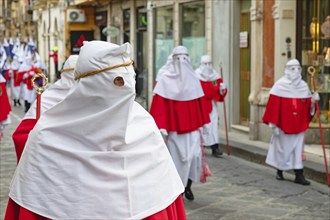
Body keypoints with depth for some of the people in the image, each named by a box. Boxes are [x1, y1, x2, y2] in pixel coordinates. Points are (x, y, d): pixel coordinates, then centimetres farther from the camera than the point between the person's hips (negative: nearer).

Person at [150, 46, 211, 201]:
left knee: (194, 155, -3)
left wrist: (202, 123, 11)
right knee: (177, 157, 1)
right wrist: (161, 126, -19)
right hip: (174, 127, -3)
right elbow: (159, 105, -12)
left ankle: (188, 185, 18)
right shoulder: (165, 79, -6)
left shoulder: (193, 79, 8)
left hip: (192, 126, 4)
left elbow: (200, 104, 12)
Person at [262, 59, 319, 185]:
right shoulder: (280, 85, -8)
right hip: (283, 124, -4)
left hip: (299, 124, 4)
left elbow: (307, 105, 8)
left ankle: (299, 175, 3)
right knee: (283, 147, 7)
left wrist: (312, 100, -14)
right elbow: (274, 105, -12)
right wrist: (273, 123, -16)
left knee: (298, 148, 2)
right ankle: (279, 171, 27)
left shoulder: (303, 86, 7)